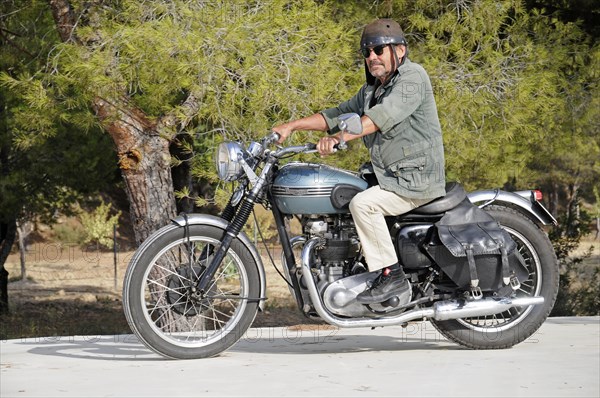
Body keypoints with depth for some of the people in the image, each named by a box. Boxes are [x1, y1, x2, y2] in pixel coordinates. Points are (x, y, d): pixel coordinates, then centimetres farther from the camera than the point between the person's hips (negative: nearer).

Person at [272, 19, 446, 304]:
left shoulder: (412, 76, -12)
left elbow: (383, 115, -27)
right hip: (392, 178, 10)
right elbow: (339, 113, 18)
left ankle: (391, 276, -22)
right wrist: (291, 126, 6)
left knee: (363, 204, -25)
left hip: (419, 179, -10)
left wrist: (338, 137, -36)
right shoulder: (371, 90, 18)